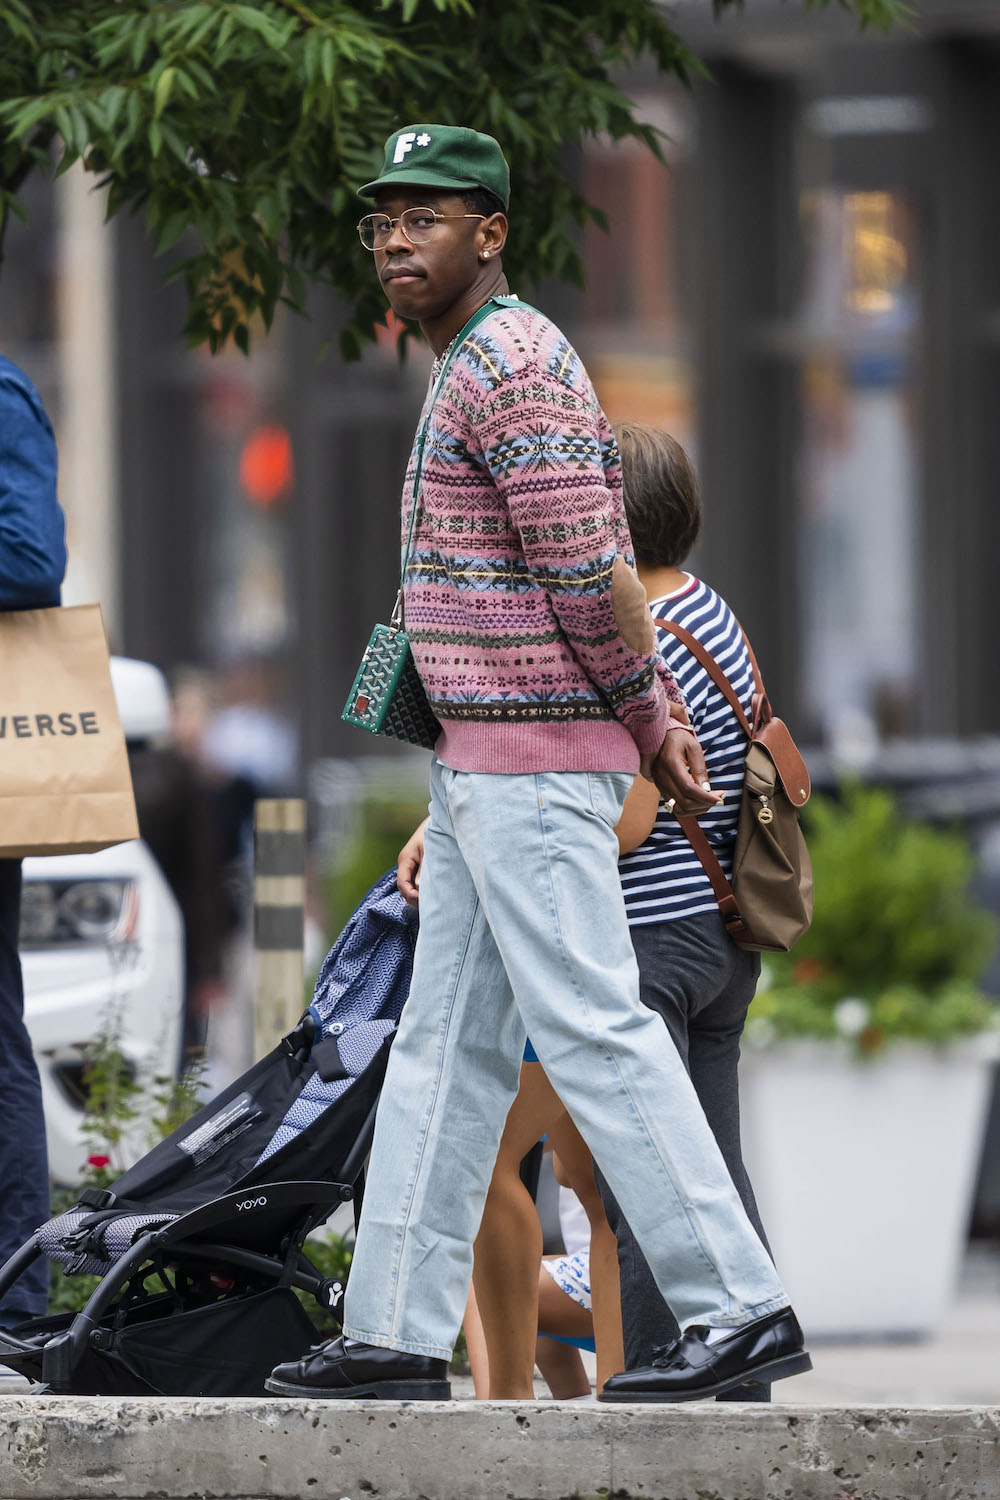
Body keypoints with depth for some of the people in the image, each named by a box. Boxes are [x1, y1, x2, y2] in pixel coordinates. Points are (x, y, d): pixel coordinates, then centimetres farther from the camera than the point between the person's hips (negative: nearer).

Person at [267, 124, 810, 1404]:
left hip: (530, 758, -11)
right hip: (485, 767, 11)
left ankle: (739, 1306, -11)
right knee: (444, 1045, 10)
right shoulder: (499, 364, 20)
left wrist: (641, 708, -7)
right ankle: (397, 1331, 12)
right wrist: (657, 719, 11)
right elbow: (603, 564, 19)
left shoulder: (508, 365, -14)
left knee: (593, 1031, -11)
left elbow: (587, 570, -20)